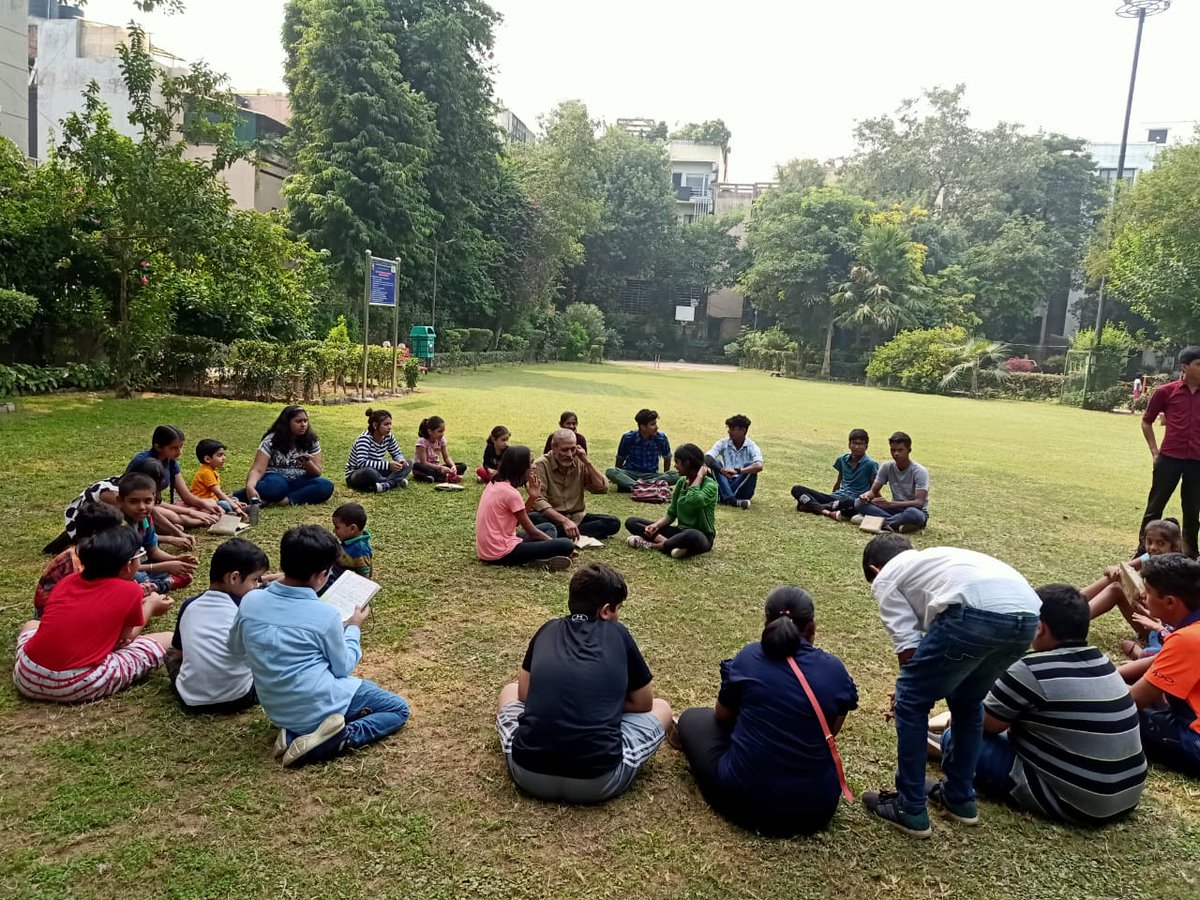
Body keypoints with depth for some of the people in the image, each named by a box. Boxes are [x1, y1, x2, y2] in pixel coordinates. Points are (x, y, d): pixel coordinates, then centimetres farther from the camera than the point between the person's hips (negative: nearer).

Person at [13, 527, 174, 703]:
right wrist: (150, 605, 29)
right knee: (168, 640, 6)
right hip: (80, 686, -5)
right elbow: (126, 637, 14)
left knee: (31, 625, 38)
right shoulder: (130, 591, -2)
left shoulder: (69, 580, 13)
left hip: (28, 678, 5)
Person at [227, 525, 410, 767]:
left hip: (277, 710, 7)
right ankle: (336, 740, -11)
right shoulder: (324, 613, -22)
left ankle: (295, 732, 11)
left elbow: (236, 650, 10)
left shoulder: (250, 601, -9)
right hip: (317, 708, -7)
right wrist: (354, 628, 8)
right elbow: (343, 668, -6)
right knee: (399, 709, 9)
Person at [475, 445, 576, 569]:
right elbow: (531, 532, -8)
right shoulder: (511, 493, -16)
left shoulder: (494, 483, 11)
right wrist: (557, 546, 5)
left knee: (548, 527, 20)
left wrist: (532, 498, 5)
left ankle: (543, 557, -7)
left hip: (487, 548, 10)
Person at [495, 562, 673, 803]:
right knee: (661, 708, 22)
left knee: (510, 691, 32)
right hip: (598, 782, -2)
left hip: (528, 773, 3)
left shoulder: (547, 630, 12)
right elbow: (643, 703, 16)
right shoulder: (618, 635, 6)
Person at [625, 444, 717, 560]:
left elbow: (693, 501, -35)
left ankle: (653, 545, -24)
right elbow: (671, 514, 8)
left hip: (701, 536, -7)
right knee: (631, 522, -3)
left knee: (691, 536, -46)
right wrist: (656, 525, -11)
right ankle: (667, 542, -25)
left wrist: (699, 476, -21)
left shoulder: (710, 485, -13)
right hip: (681, 531, 7)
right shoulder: (681, 482, 7)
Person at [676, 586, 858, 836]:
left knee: (693, 718, 23)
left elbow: (722, 716, 9)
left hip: (744, 801, 0)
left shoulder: (749, 658, -6)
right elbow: (831, 731, 12)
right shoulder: (835, 670, -3)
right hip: (816, 811, 1)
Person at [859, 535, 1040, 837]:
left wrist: (909, 695, 31)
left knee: (911, 700, 14)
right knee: (967, 699, 31)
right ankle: (960, 797, 40)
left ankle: (910, 809, 21)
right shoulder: (932, 559, 40)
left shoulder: (885, 579, 21)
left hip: (978, 613, -8)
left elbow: (908, 648, 14)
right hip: (1027, 614, 8)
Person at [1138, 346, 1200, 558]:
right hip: (1170, 458, -2)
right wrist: (1155, 451, 2)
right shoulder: (1166, 392, -1)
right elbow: (1146, 421, 9)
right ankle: (1143, 550, 15)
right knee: (1155, 506, 5)